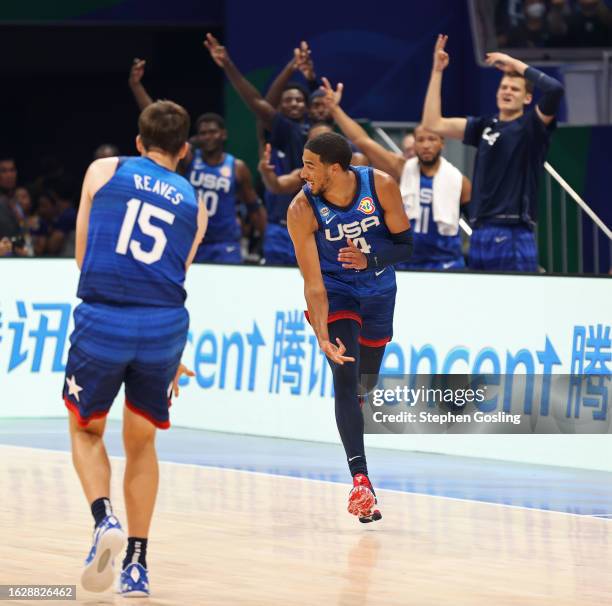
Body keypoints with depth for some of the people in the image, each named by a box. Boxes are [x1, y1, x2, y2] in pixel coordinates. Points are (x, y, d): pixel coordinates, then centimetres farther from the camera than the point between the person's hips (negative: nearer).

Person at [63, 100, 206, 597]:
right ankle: (137, 564, 17)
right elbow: (175, 276, 15)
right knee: (141, 442, 19)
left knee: (86, 429, 19)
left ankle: (105, 519, -7)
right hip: (164, 327, 2)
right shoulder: (194, 204, 15)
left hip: (102, 319, -2)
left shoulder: (103, 171, 10)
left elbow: (82, 255, 13)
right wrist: (171, 358, 26)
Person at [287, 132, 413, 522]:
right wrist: (323, 336, -36)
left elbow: (406, 245, -11)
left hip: (378, 291, 3)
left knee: (367, 379, 16)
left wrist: (370, 259, -30)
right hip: (335, 292, -3)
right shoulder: (303, 210, -25)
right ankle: (360, 479, -28)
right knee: (346, 376, -21)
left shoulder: (381, 186, -21)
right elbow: (313, 283, -25)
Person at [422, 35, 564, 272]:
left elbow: (555, 90, -15)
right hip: (479, 235, 6)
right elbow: (433, 124, 14)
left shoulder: (531, 126, 2)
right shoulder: (484, 126, 17)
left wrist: (515, 64, -6)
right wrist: (437, 72, 11)